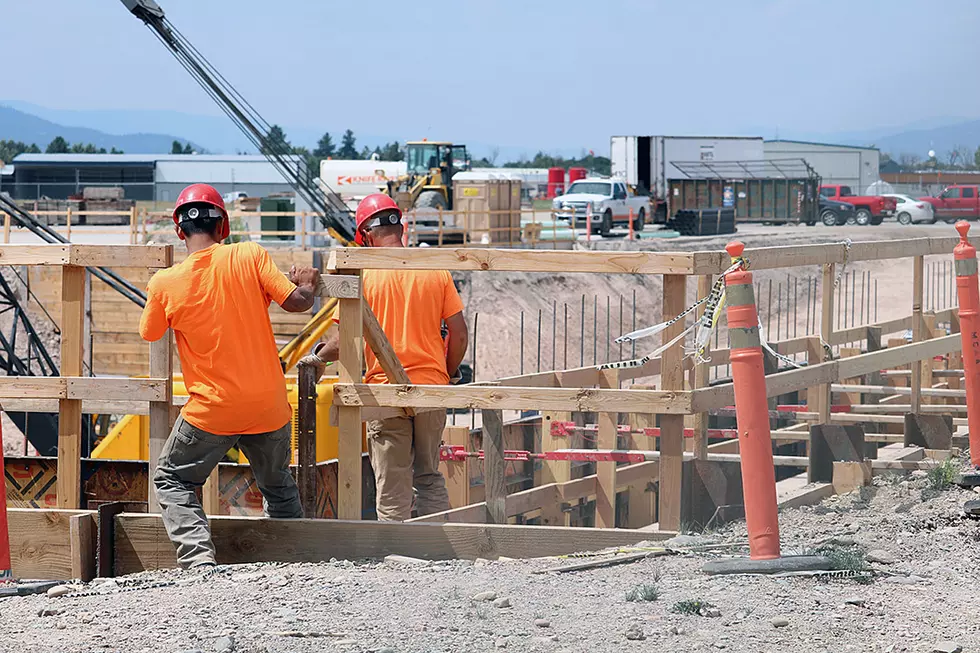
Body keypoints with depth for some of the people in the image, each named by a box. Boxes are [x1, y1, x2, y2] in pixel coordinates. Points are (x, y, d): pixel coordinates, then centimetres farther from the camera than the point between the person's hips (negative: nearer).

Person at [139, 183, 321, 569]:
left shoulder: (164, 284, -9)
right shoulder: (249, 256, -9)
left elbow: (149, 334, 7)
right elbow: (296, 302, -11)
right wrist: (307, 286, 11)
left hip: (212, 411, -2)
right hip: (268, 406, 2)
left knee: (172, 481, 16)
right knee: (278, 487, 25)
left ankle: (199, 559, -3)